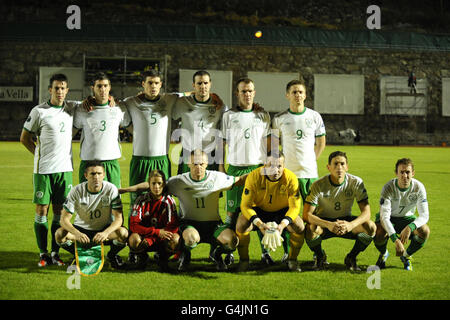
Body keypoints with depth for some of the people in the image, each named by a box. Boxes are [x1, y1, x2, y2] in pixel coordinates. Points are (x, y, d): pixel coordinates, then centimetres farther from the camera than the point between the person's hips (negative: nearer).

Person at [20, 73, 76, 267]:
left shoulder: (71, 109, 7)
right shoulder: (39, 111, -3)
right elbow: (25, 138, 4)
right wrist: (41, 156, 2)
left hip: (65, 169, 3)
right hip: (43, 170, -3)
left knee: (60, 211, 5)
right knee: (41, 210, -1)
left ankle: (55, 253, 13)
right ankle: (43, 253, 8)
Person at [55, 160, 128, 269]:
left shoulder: (111, 190, -16)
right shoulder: (76, 191, -15)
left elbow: (118, 219, -19)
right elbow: (64, 219, -17)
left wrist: (105, 233, -41)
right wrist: (77, 233, -39)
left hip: (106, 229, 0)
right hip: (82, 229, 0)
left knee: (123, 233, -33)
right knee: (59, 234, -29)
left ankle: (112, 254, 3)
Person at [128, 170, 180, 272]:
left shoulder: (169, 201, -7)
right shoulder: (142, 200, -9)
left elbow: (174, 226, -15)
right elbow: (133, 225, -15)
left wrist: (150, 239, -28)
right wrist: (157, 232, -28)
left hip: (162, 240, 0)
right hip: (144, 236, 0)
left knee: (175, 239, -33)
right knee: (133, 239, -34)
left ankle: (163, 258, 1)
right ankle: (142, 257, 3)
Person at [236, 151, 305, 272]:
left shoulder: (291, 178, -22)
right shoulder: (254, 177, -25)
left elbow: (294, 207, -20)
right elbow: (245, 205, -23)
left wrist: (283, 224, -39)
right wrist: (258, 223, -40)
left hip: (282, 211, 1)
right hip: (258, 210, -1)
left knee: (299, 227, -26)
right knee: (241, 225, -29)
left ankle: (292, 260, 0)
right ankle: (244, 260, -4)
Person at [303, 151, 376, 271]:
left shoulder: (356, 182, -15)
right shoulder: (318, 185, -20)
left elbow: (366, 212, -19)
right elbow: (306, 214, -25)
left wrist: (351, 225, -41)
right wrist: (328, 225, -42)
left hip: (346, 221, 2)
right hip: (323, 221, -2)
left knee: (370, 227, -27)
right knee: (310, 229, -36)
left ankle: (351, 258, 0)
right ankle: (320, 256, -2)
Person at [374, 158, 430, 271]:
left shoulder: (419, 187, -21)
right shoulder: (388, 188, -28)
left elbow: (424, 215, -23)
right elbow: (384, 216, -34)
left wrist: (410, 227, -45)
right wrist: (396, 240, -47)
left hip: (406, 217, 2)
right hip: (389, 218, -2)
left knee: (424, 231, -28)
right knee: (379, 234, -35)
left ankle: (406, 255, 2)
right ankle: (383, 254, 4)